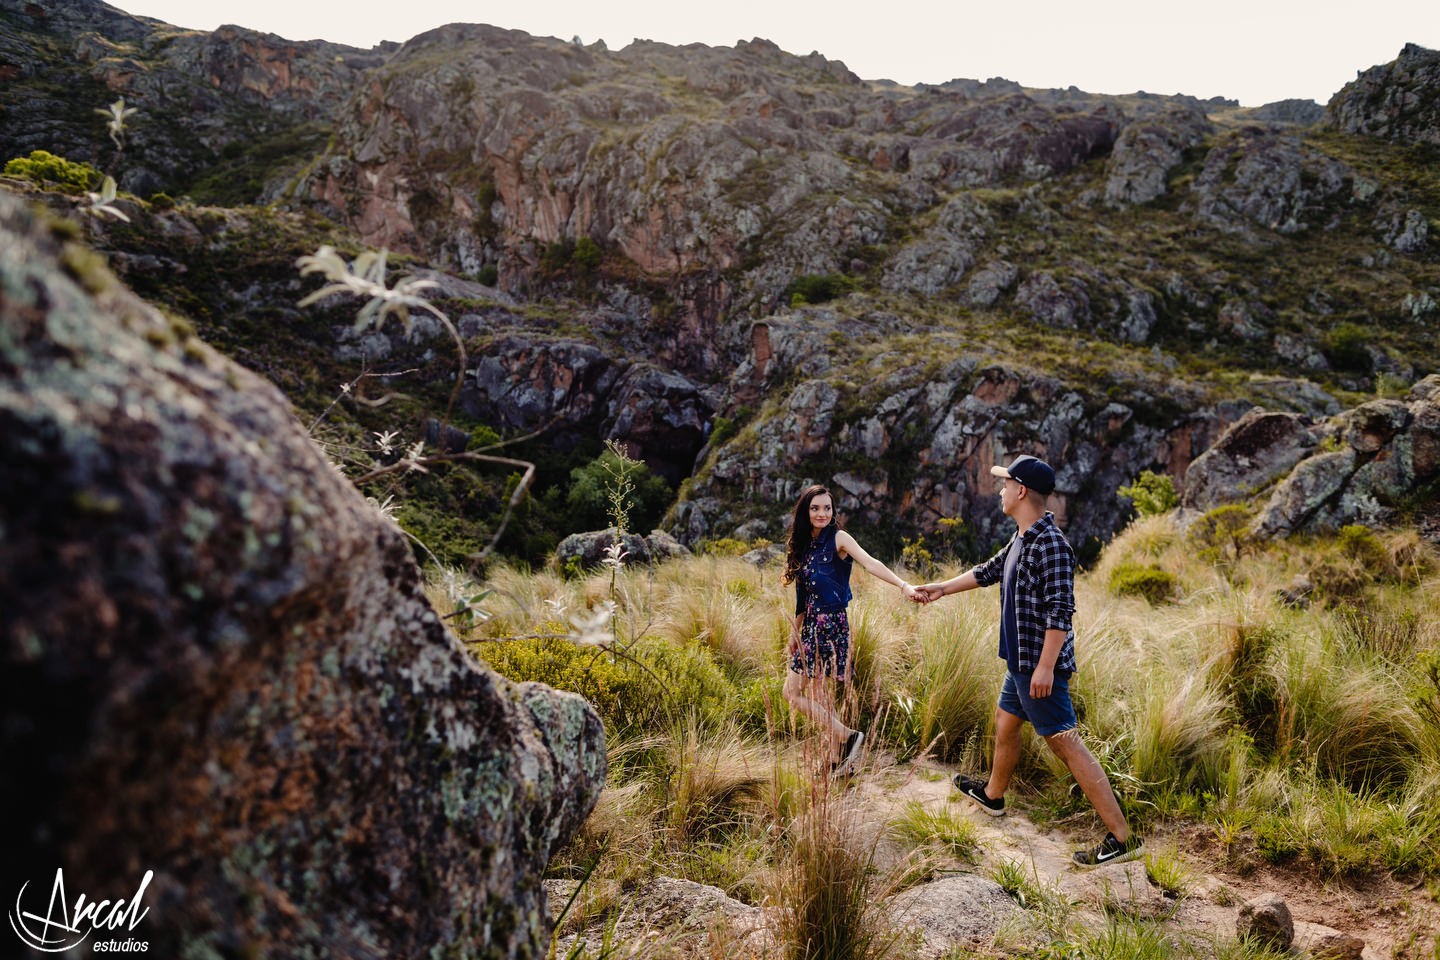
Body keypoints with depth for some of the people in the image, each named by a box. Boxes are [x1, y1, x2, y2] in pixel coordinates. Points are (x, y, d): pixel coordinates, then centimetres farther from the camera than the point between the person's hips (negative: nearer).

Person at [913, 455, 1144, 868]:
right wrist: (941, 588, 32)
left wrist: (1045, 667, -27)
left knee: (1066, 744, -9)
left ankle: (1122, 838, -4)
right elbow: (988, 572, 26)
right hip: (1021, 662, 10)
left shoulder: (1050, 545, -21)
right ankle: (992, 795, 47)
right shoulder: (1020, 540, 11)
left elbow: (1060, 611, -25)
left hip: (1040, 666, -10)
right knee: (1005, 721, 25)